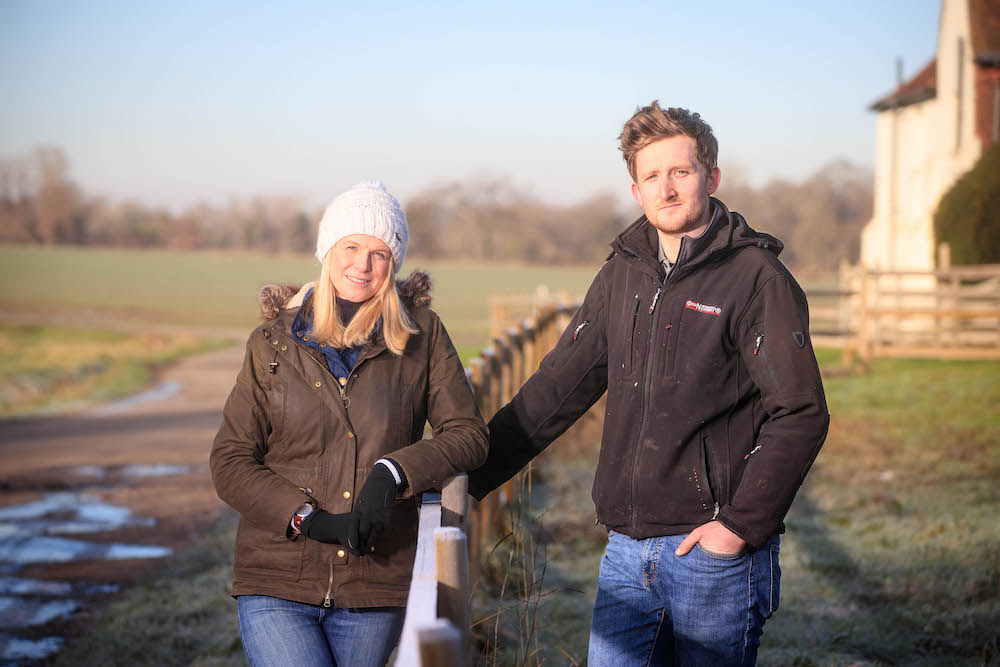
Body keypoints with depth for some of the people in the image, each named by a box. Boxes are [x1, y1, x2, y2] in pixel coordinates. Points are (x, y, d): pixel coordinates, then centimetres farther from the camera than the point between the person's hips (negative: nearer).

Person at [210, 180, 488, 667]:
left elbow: (469, 435, 3)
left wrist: (393, 472, -14)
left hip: (375, 589, 1)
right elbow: (230, 462, 2)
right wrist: (307, 518, -12)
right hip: (276, 582, -1)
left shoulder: (421, 335, 3)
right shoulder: (273, 343, 3)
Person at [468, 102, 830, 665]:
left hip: (715, 552, -5)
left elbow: (801, 416, -11)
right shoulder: (624, 272, 11)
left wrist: (742, 526, -15)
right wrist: (468, 475, 10)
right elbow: (558, 388, 15)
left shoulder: (756, 277, -7)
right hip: (628, 550, 5)